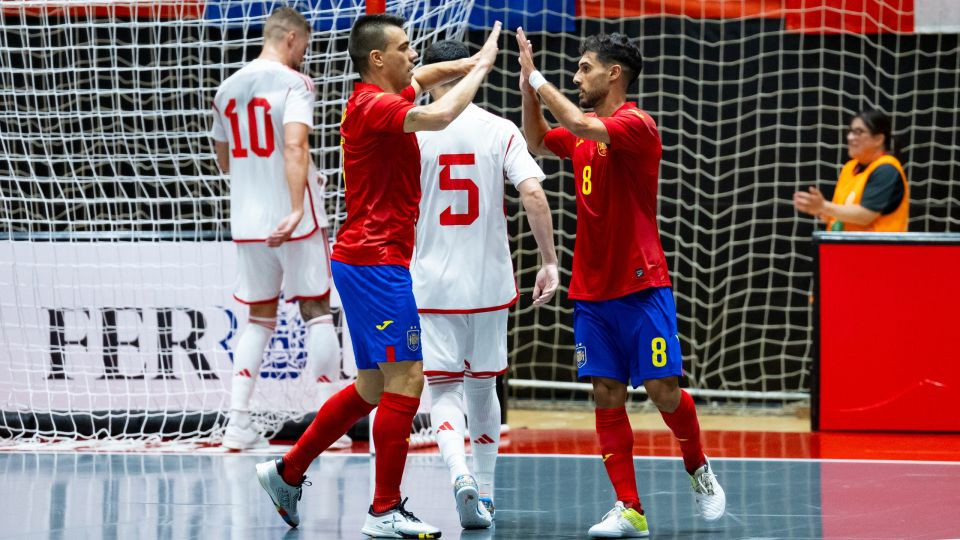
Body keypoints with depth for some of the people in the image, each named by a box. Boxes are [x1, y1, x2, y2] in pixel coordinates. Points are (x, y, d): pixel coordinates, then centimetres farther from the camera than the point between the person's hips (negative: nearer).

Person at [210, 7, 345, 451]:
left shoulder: (228, 88, 10)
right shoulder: (292, 82, -10)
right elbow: (295, 147, -24)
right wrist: (296, 209, -30)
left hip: (247, 222, 6)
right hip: (294, 220, -6)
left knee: (259, 318, 13)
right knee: (316, 311, 6)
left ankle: (238, 423, 2)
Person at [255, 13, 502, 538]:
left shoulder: (377, 99, 15)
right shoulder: (373, 107, -14)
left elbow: (421, 77, 34)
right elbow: (440, 115, -30)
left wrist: (471, 63, 15)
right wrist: (481, 66, -15)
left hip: (368, 262, 10)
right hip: (376, 262, -10)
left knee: (373, 387, 15)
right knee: (405, 380, -10)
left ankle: (288, 472, 21)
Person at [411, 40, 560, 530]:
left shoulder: (414, 133, -5)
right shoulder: (501, 131, -1)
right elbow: (533, 195, -11)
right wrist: (548, 262, -5)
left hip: (432, 283, -2)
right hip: (490, 282, 2)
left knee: (443, 390, 2)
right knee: (482, 387, 18)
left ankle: (460, 474, -23)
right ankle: (485, 492, 23)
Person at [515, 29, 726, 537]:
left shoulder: (637, 125, -12)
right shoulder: (580, 134, 11)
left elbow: (581, 125, -28)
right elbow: (538, 143, 29)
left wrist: (537, 78, -17)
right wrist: (528, 91, 13)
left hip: (640, 286, -7)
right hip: (590, 290, 7)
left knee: (661, 389, -6)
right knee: (606, 395, 0)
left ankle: (699, 470, 20)